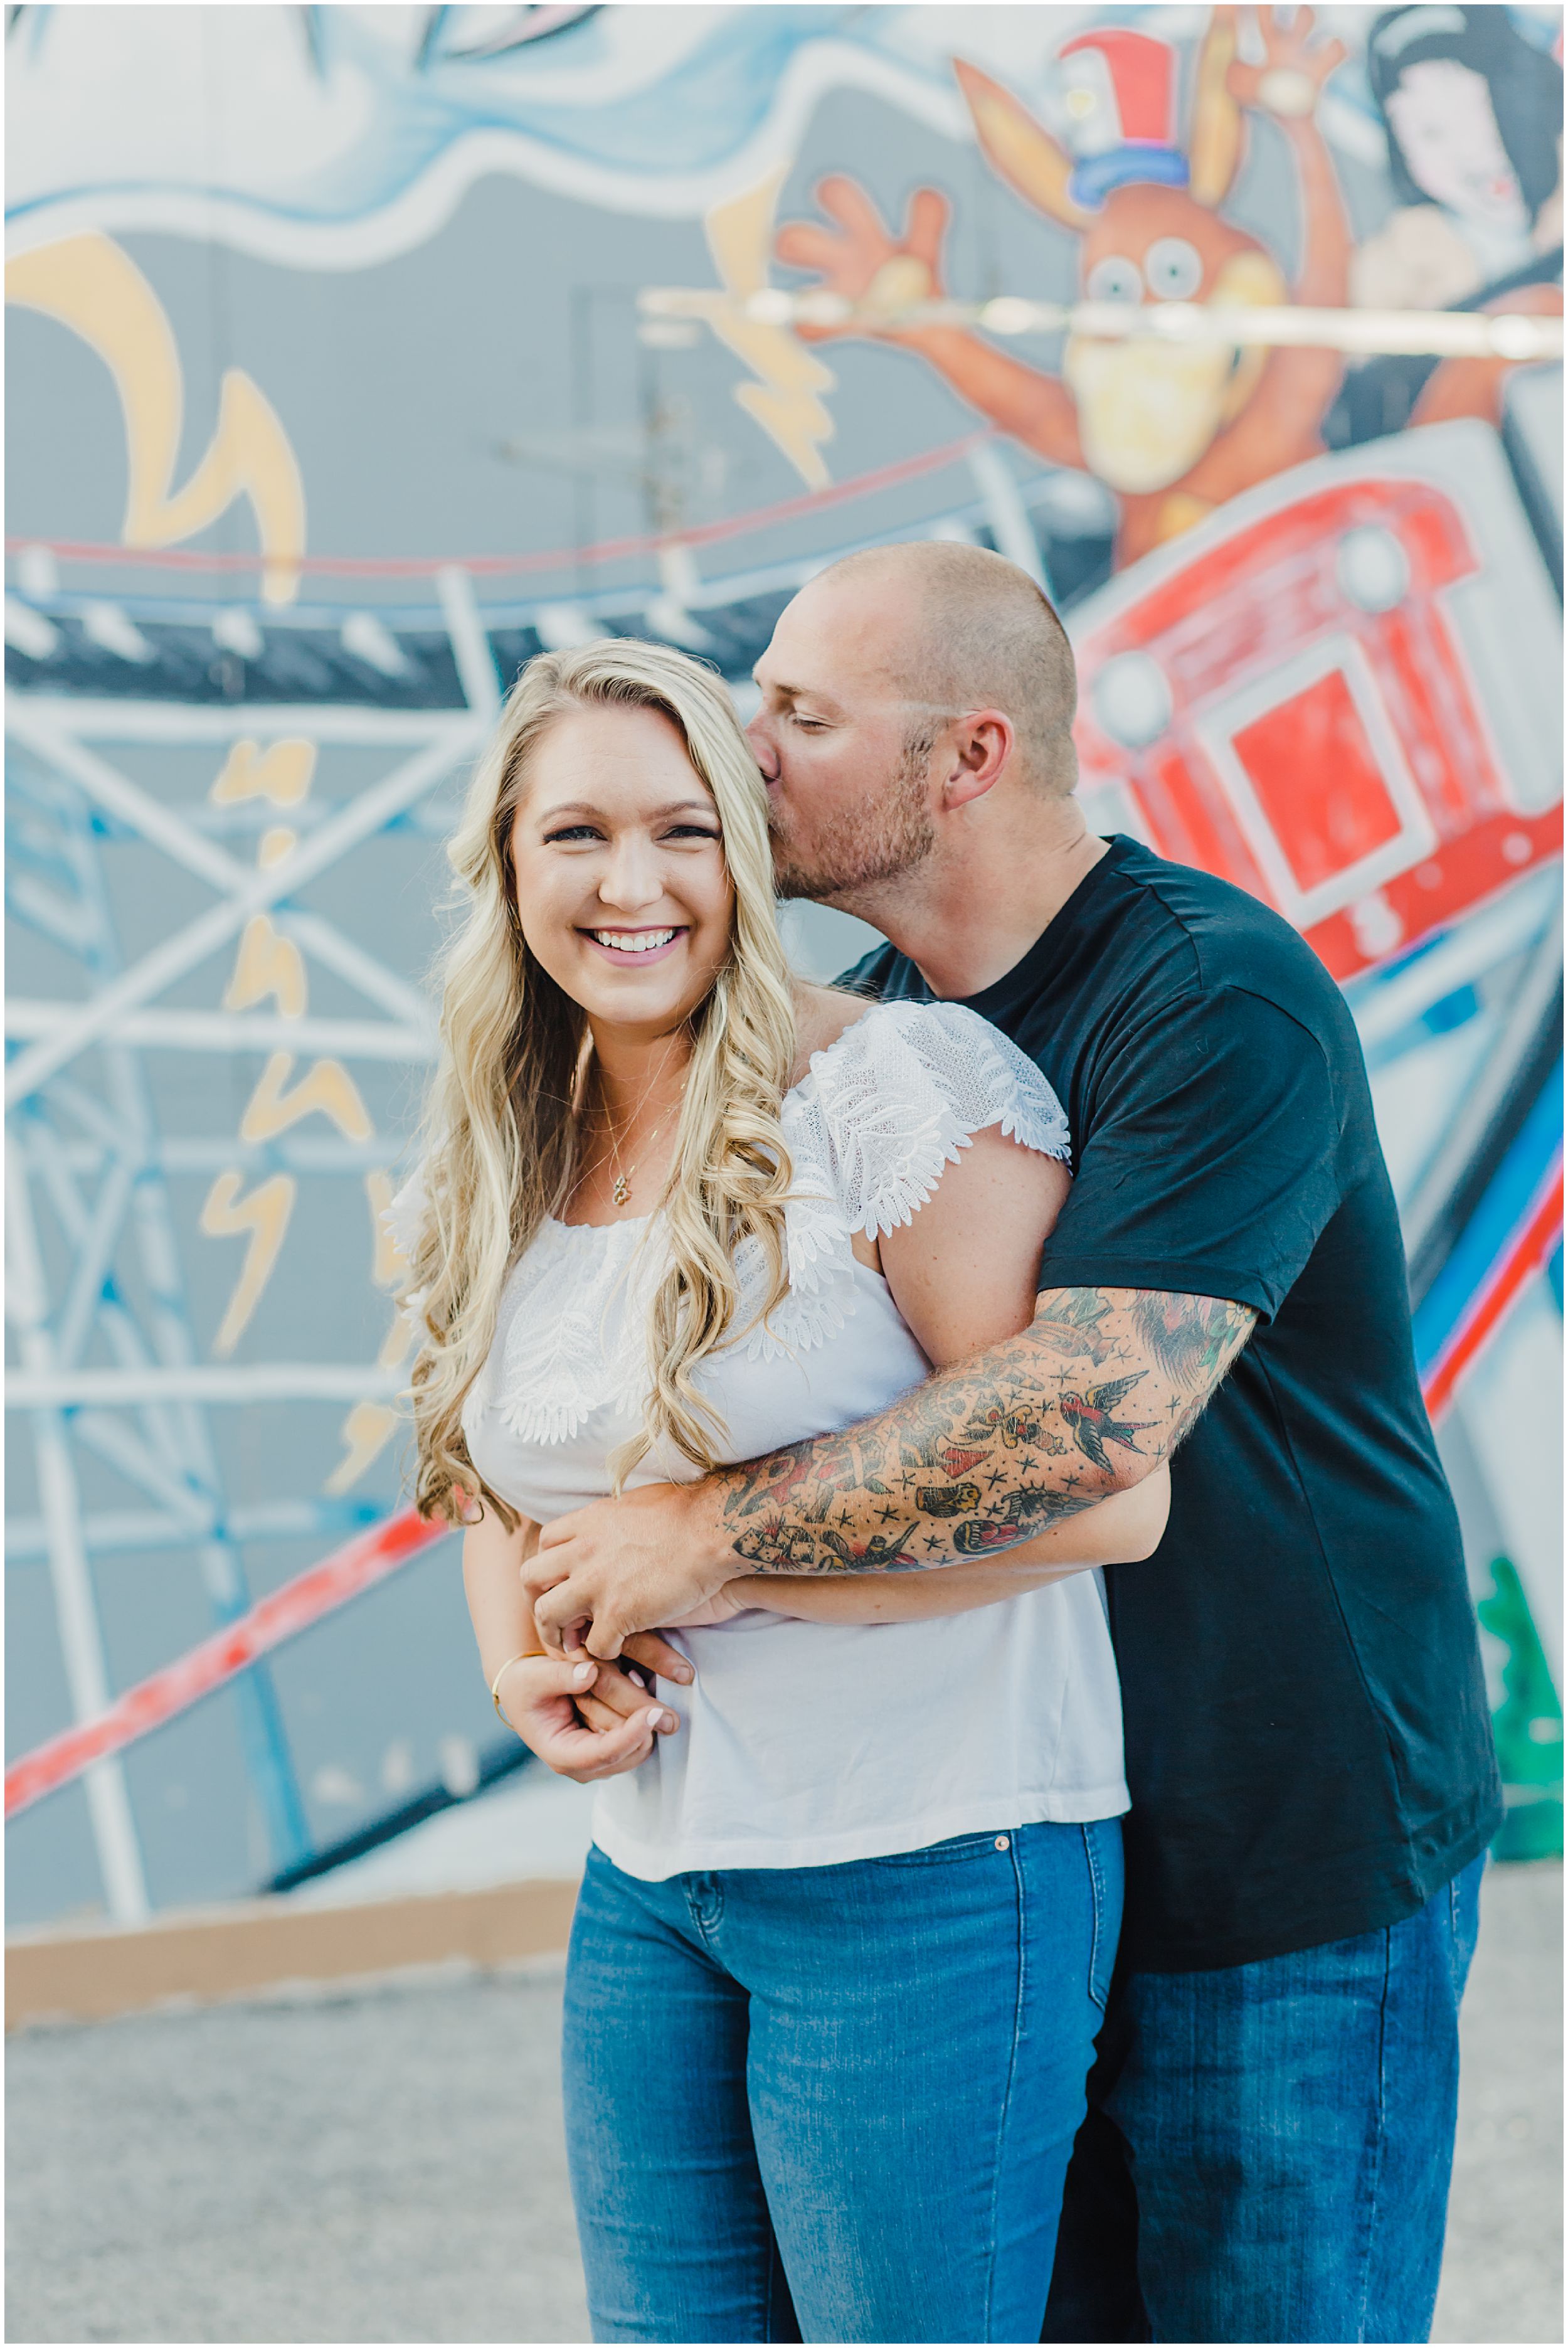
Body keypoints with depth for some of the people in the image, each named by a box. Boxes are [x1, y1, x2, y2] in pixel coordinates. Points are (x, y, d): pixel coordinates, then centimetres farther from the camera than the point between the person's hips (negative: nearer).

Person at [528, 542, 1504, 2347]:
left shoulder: (1222, 999, -19)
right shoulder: (855, 1027, 7)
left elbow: (1095, 1406, -31)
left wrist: (711, 1537, -25)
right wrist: (565, 1630, -9)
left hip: (1292, 1861, -7)